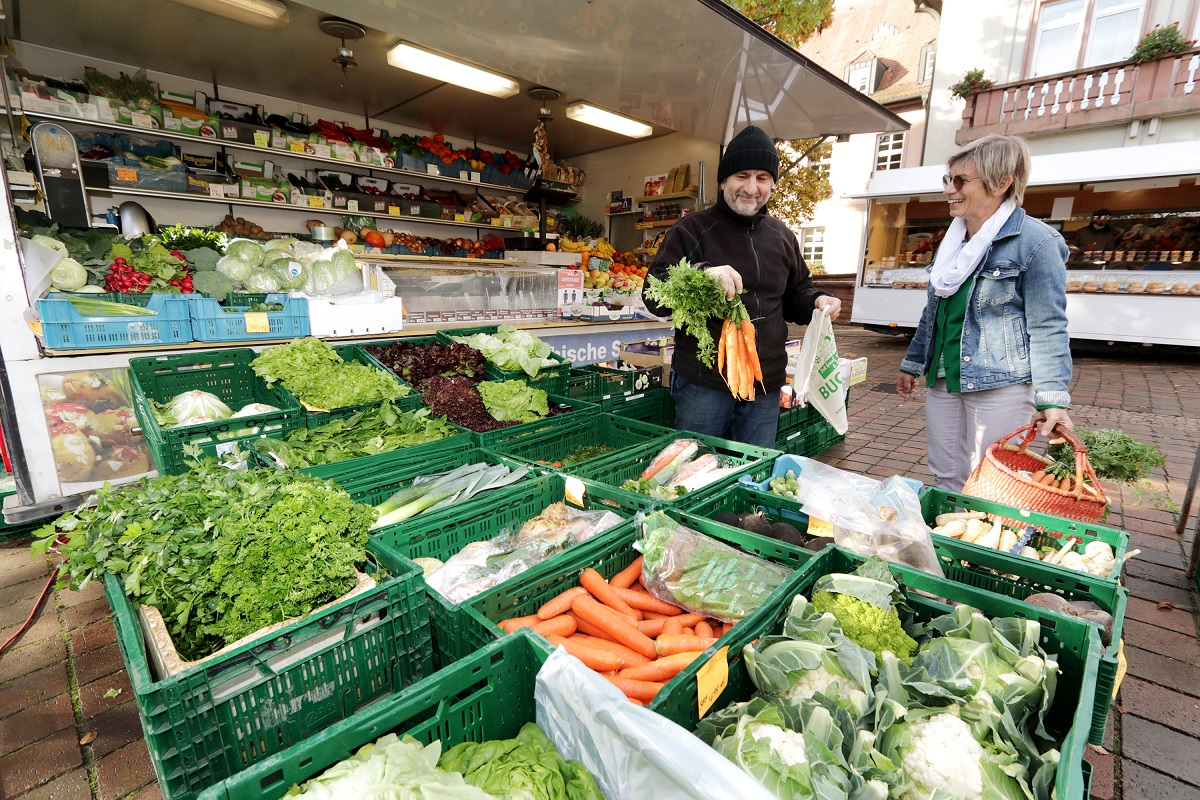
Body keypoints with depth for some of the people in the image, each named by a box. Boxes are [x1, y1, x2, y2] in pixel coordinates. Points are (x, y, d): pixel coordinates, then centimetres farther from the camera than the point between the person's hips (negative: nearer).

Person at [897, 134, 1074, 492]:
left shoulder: (1036, 241, -9)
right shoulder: (953, 241, 13)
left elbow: (1048, 327, -12)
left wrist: (1053, 400, -17)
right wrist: (912, 364, 21)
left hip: (1000, 384, -6)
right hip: (942, 379, 7)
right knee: (947, 482, 13)